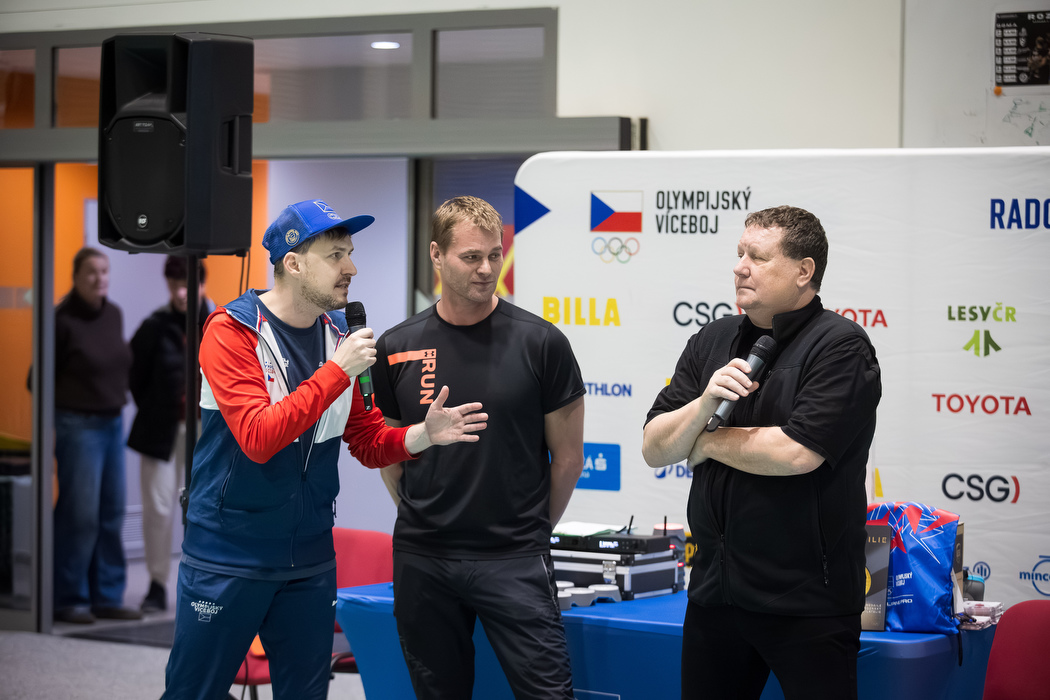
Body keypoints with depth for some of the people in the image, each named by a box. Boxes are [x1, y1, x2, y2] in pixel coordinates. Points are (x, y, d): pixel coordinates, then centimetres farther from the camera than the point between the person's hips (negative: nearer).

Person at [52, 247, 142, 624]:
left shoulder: (114, 315, 8)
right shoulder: (63, 320, -12)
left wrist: (120, 406, 15)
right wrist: (48, 431, -11)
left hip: (112, 423, 7)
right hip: (78, 426, -7)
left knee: (112, 514, 8)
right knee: (80, 515, -4)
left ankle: (107, 596, 16)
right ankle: (70, 601, 7)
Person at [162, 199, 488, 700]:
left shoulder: (340, 337, 5)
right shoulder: (231, 332, -12)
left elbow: (370, 443, 10)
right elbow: (258, 439, -24)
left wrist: (424, 434, -10)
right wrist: (337, 371, -24)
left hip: (309, 562, 5)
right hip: (227, 559, -5)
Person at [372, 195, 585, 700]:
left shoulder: (540, 343, -3)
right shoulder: (397, 348, 3)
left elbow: (567, 455, 5)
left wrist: (532, 529, 9)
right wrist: (425, 524, 11)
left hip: (514, 562, -2)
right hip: (422, 562, 3)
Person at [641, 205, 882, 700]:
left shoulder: (840, 347, -10)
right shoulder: (712, 342, 10)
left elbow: (797, 453, -22)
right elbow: (654, 449, 6)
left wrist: (708, 442, -6)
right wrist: (705, 403, -13)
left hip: (806, 602, -6)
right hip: (714, 587, 6)